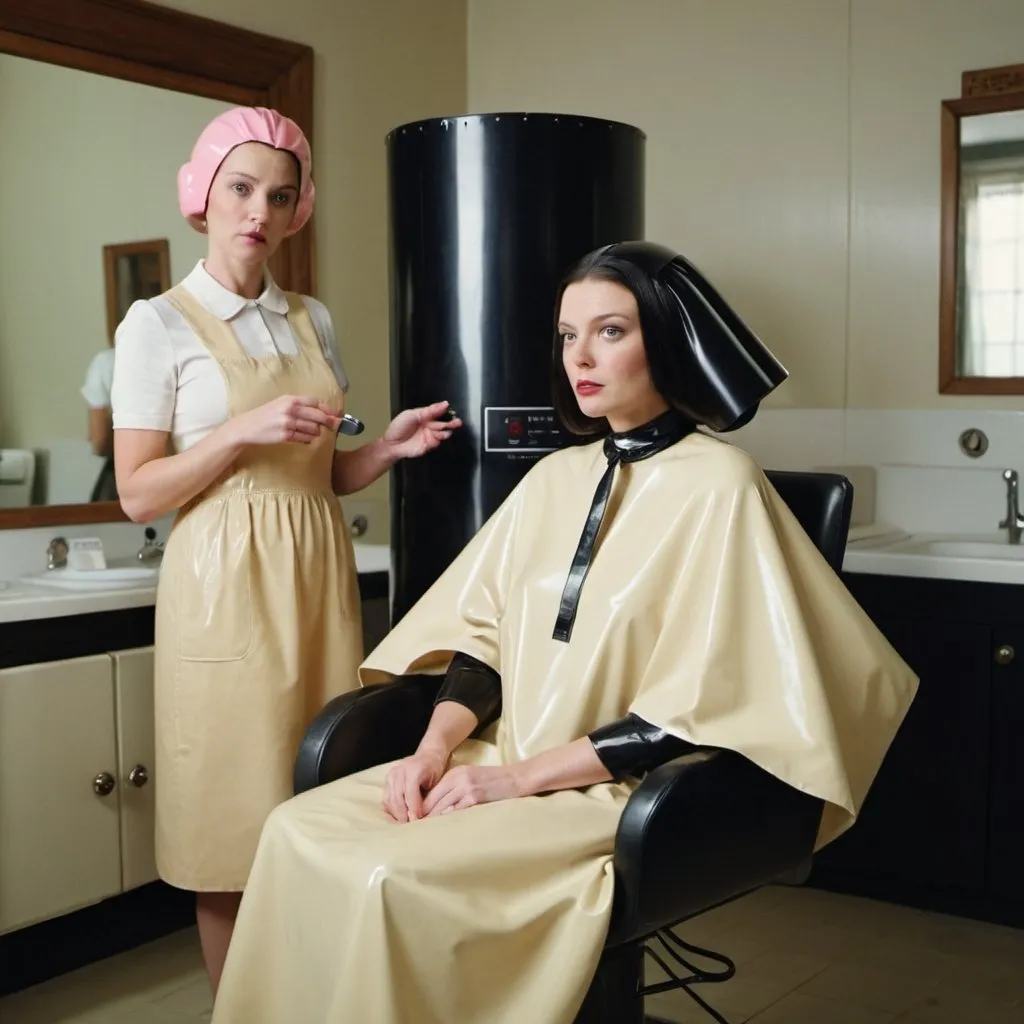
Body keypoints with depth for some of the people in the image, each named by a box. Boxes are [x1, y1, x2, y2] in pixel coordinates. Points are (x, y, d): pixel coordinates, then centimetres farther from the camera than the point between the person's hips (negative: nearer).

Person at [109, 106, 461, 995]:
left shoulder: (313, 321, 12)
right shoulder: (158, 325, -3)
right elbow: (138, 495, -8)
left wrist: (389, 448, -3)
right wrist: (243, 429, -19)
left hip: (319, 577, 5)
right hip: (225, 585, -4)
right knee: (234, 822, 1)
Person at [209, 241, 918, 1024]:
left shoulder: (719, 486, -10)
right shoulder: (556, 476, 11)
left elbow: (692, 709, -15)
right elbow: (483, 634, 11)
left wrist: (522, 776, -17)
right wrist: (437, 745, -8)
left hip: (620, 791, -6)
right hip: (508, 768, 7)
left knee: (393, 879, -26)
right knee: (299, 834, -12)